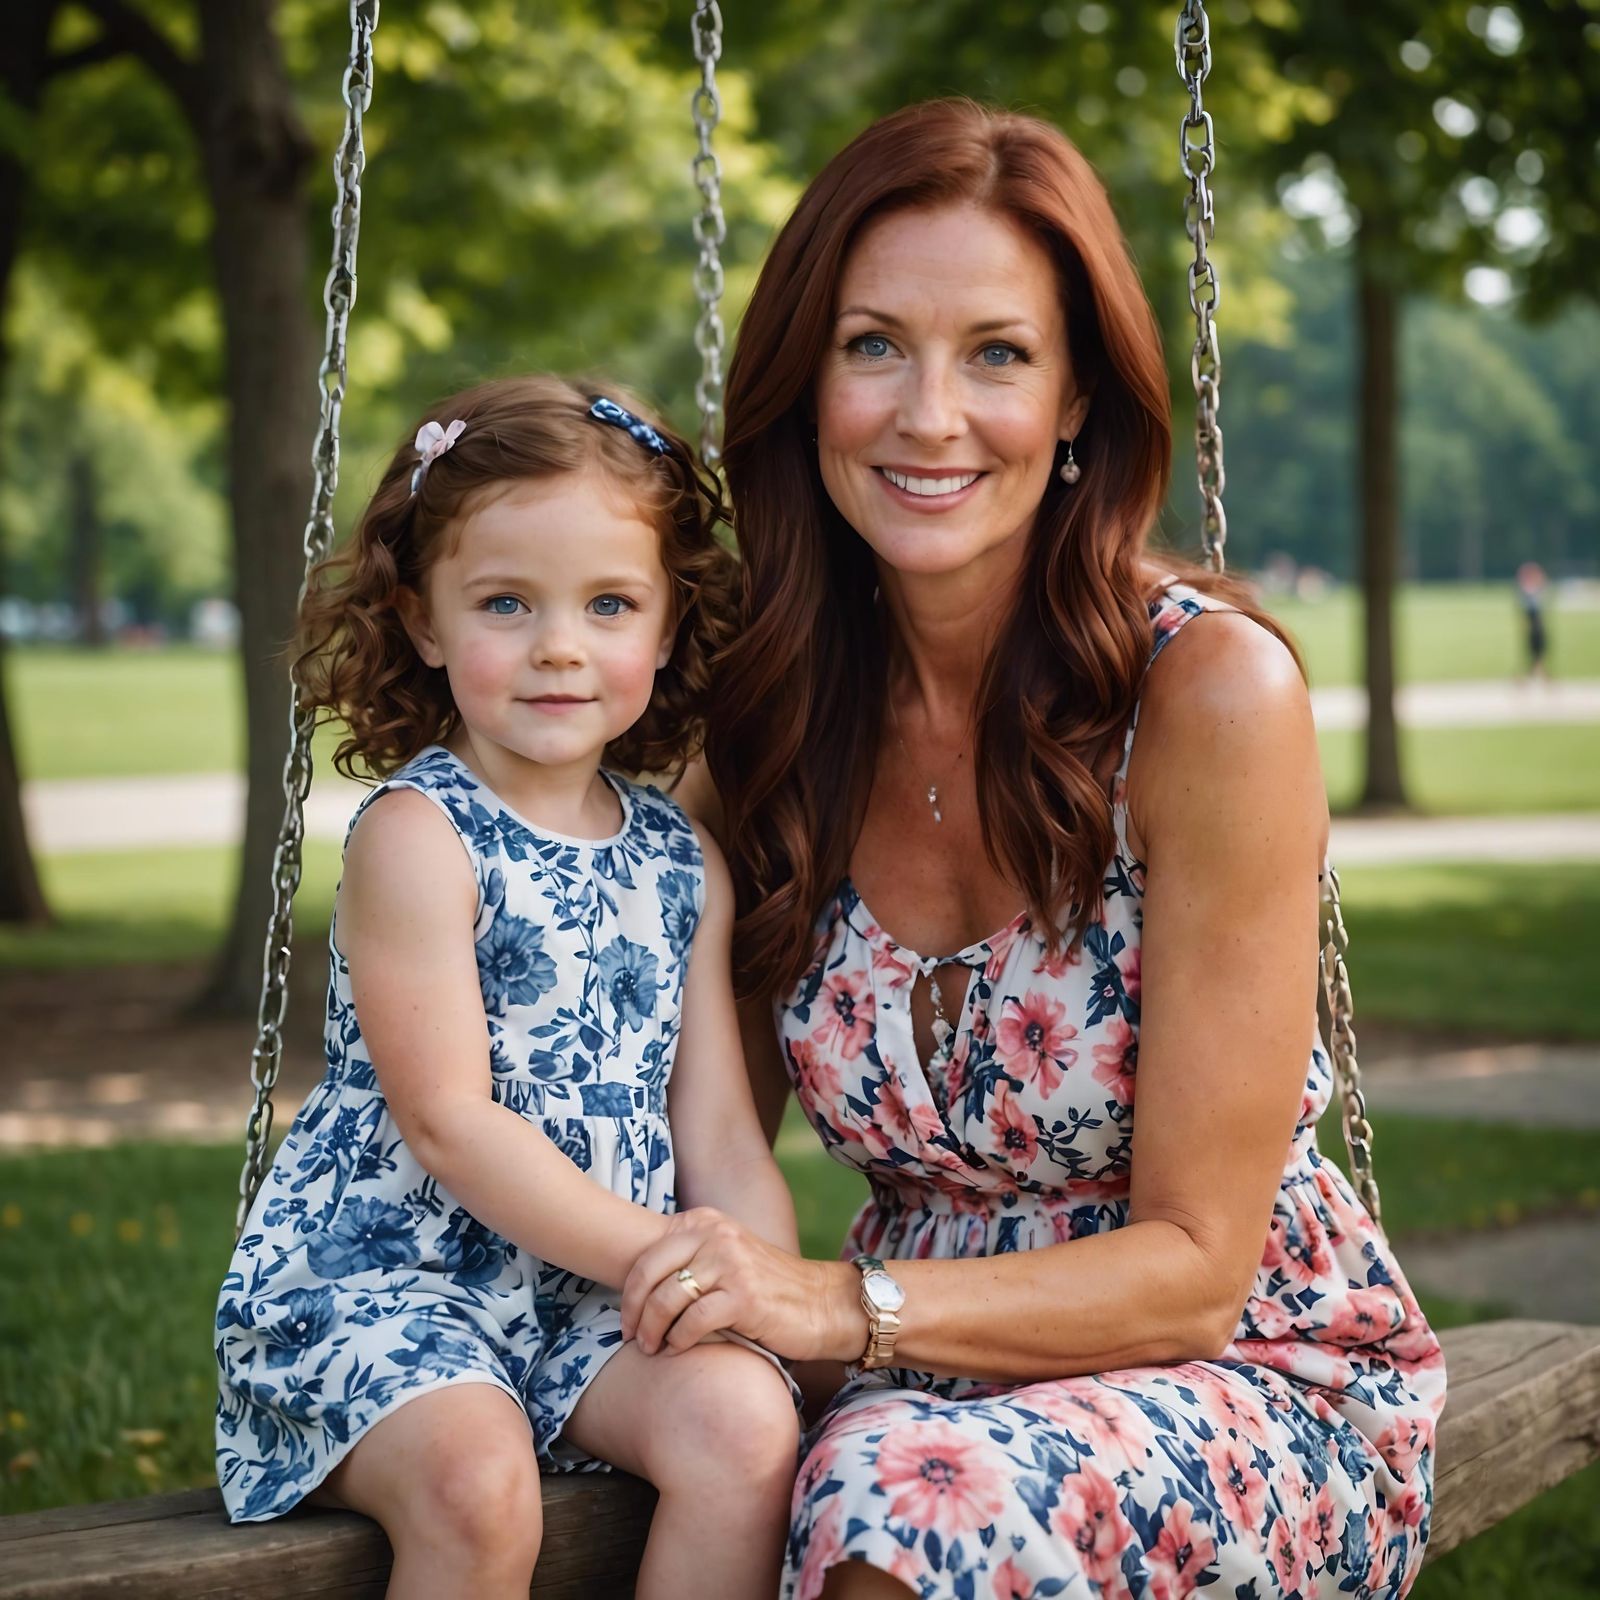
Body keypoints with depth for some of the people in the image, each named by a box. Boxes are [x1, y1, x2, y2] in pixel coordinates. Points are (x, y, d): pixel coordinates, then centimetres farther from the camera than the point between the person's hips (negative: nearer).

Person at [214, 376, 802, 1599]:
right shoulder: (416, 833, -8)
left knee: (745, 1417, -23)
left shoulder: (684, 863, 10)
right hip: (375, 1274, -5)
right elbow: (447, 1124, -16)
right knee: (475, 1477, -32)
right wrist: (669, 1257, -18)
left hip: (600, 1300, 5)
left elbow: (722, 1139, 9)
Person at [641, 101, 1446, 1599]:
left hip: (1249, 1378, -4)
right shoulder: (775, 713, -2)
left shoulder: (1209, 689, -16)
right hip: (939, 1390, 4)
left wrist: (853, 1304, -26)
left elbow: (1194, 1262, -14)